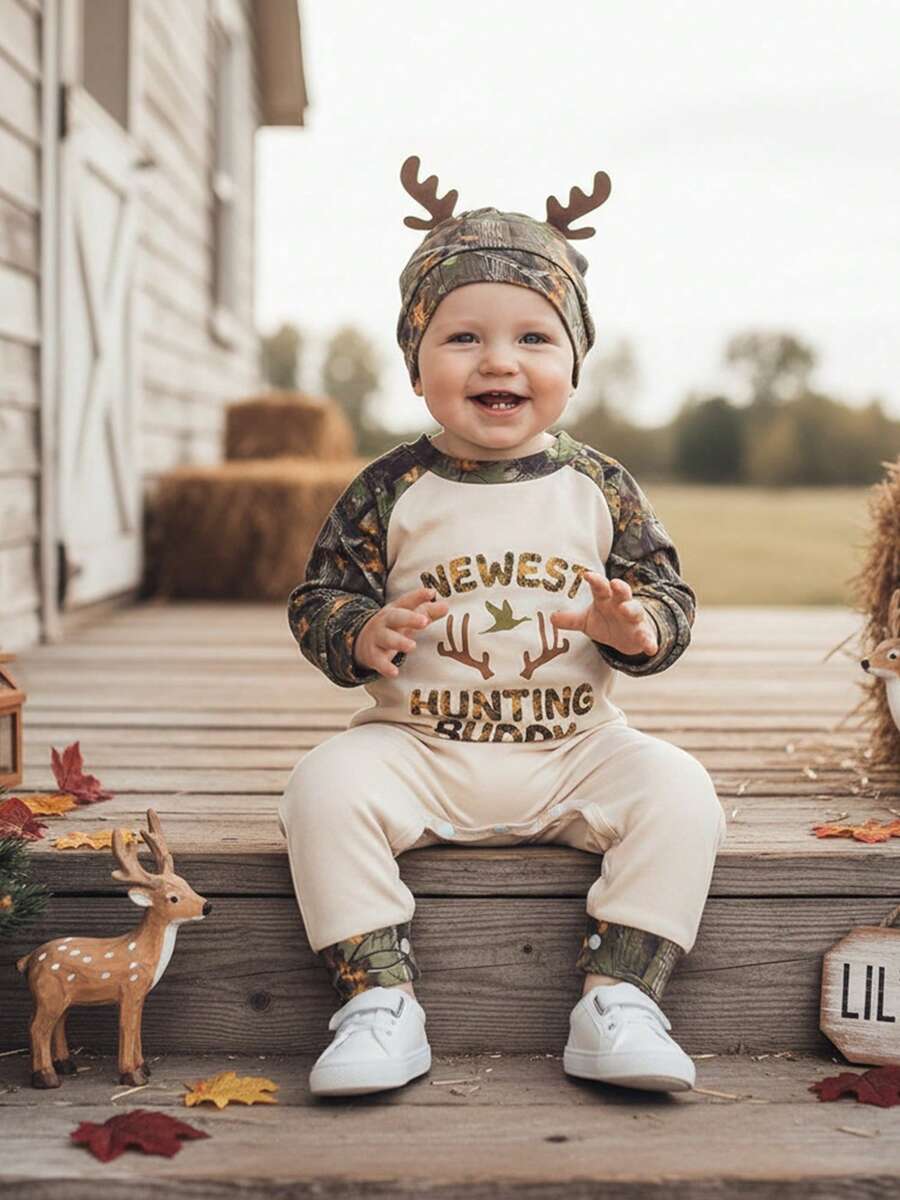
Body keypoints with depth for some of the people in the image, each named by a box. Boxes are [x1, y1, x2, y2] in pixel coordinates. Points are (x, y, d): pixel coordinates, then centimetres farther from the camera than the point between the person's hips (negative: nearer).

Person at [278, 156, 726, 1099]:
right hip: (418, 747, 0)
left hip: (573, 749, 1)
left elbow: (670, 595, 4)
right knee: (325, 786, -26)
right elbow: (316, 600, 1)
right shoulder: (390, 492, -2)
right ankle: (380, 1003, -18)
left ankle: (617, 1001, -16)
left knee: (679, 791, -22)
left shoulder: (600, 488, 2)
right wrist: (366, 634, -22)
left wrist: (636, 626, -19)